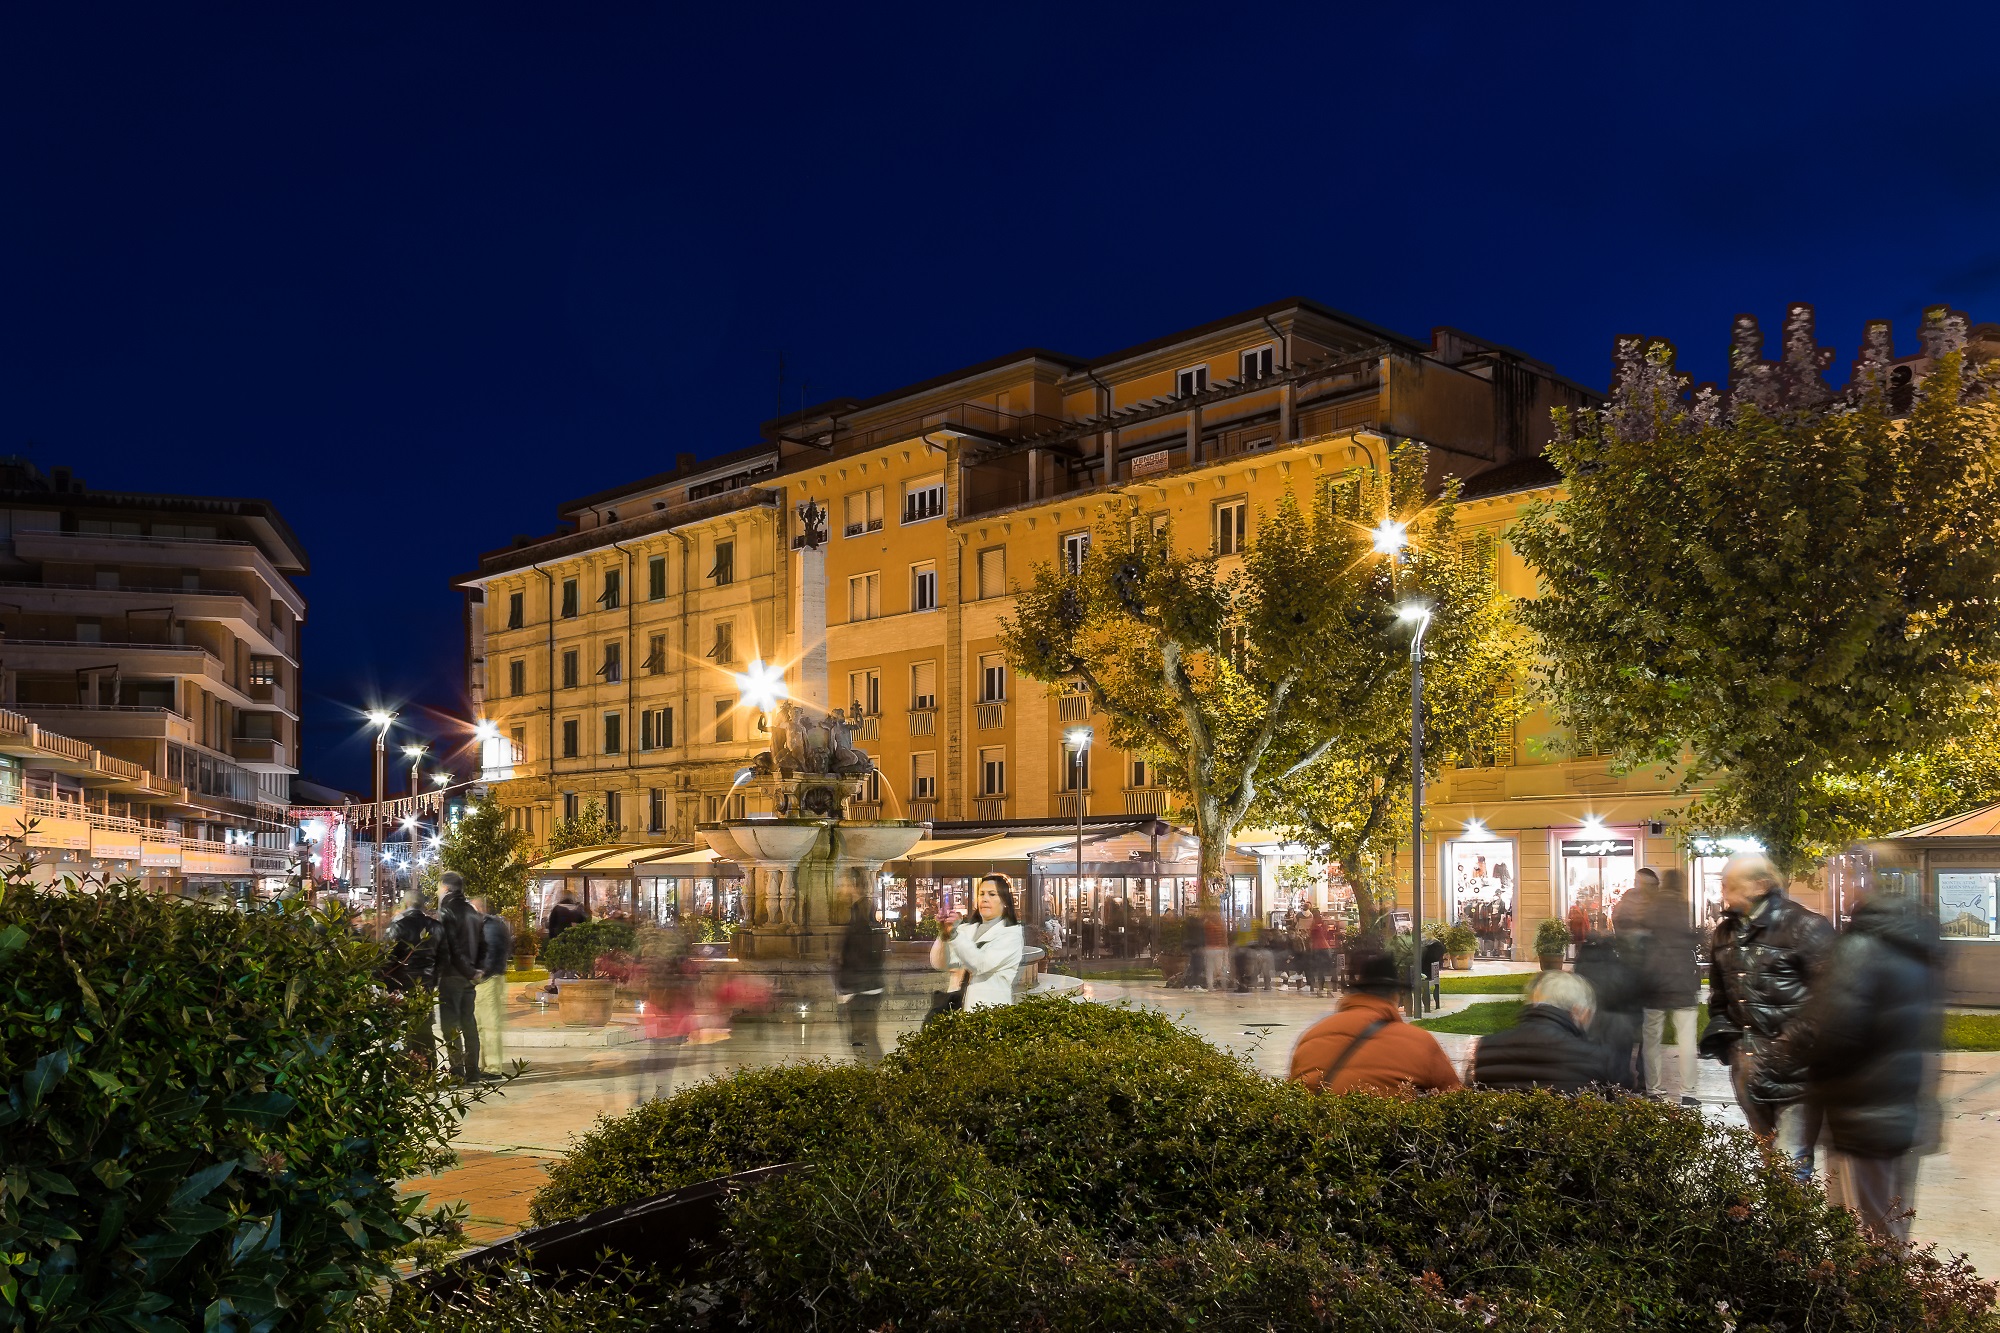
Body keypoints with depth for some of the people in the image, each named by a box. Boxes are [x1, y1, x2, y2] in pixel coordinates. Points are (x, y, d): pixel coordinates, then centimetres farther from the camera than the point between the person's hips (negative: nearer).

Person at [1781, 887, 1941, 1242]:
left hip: (1864, 1121, -9)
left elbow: (1830, 1033, -27)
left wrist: (1791, 1044, -6)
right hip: (1910, 1117, 9)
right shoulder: (1915, 949, 8)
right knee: (1892, 1237, 19)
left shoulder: (1860, 949, -21)